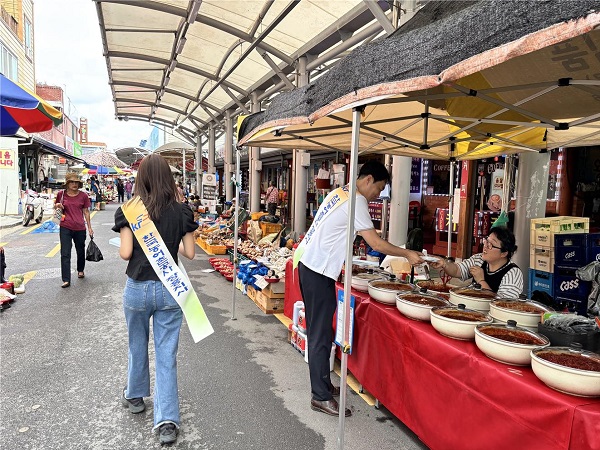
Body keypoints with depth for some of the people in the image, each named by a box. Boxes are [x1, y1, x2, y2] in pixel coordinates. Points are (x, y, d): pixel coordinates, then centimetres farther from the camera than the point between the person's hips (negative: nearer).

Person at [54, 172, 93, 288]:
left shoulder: (83, 196, -2)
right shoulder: (61, 194, 0)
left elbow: (86, 211, 5)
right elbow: (55, 206, 16)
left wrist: (89, 227, 5)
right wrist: (57, 205, -9)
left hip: (80, 228, 1)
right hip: (65, 228, 0)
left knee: (80, 251, 17)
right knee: (65, 254, -3)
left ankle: (80, 270, 43)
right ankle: (66, 280, -1)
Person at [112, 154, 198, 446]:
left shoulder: (129, 210, -8)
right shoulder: (181, 211, -5)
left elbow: (125, 252, -12)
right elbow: (190, 253, -3)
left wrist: (122, 250, 11)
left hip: (138, 288, 0)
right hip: (170, 289, 0)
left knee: (137, 345, 23)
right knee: (167, 354, 6)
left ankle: (135, 397, 45)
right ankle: (167, 421, 3)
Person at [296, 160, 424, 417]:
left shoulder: (339, 193, 14)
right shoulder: (356, 201, -14)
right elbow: (376, 244, -16)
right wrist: (407, 254, -4)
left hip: (307, 263, 10)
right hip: (319, 272, -10)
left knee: (318, 331, 16)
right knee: (321, 335, -3)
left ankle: (322, 385, 28)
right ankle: (321, 397, 6)